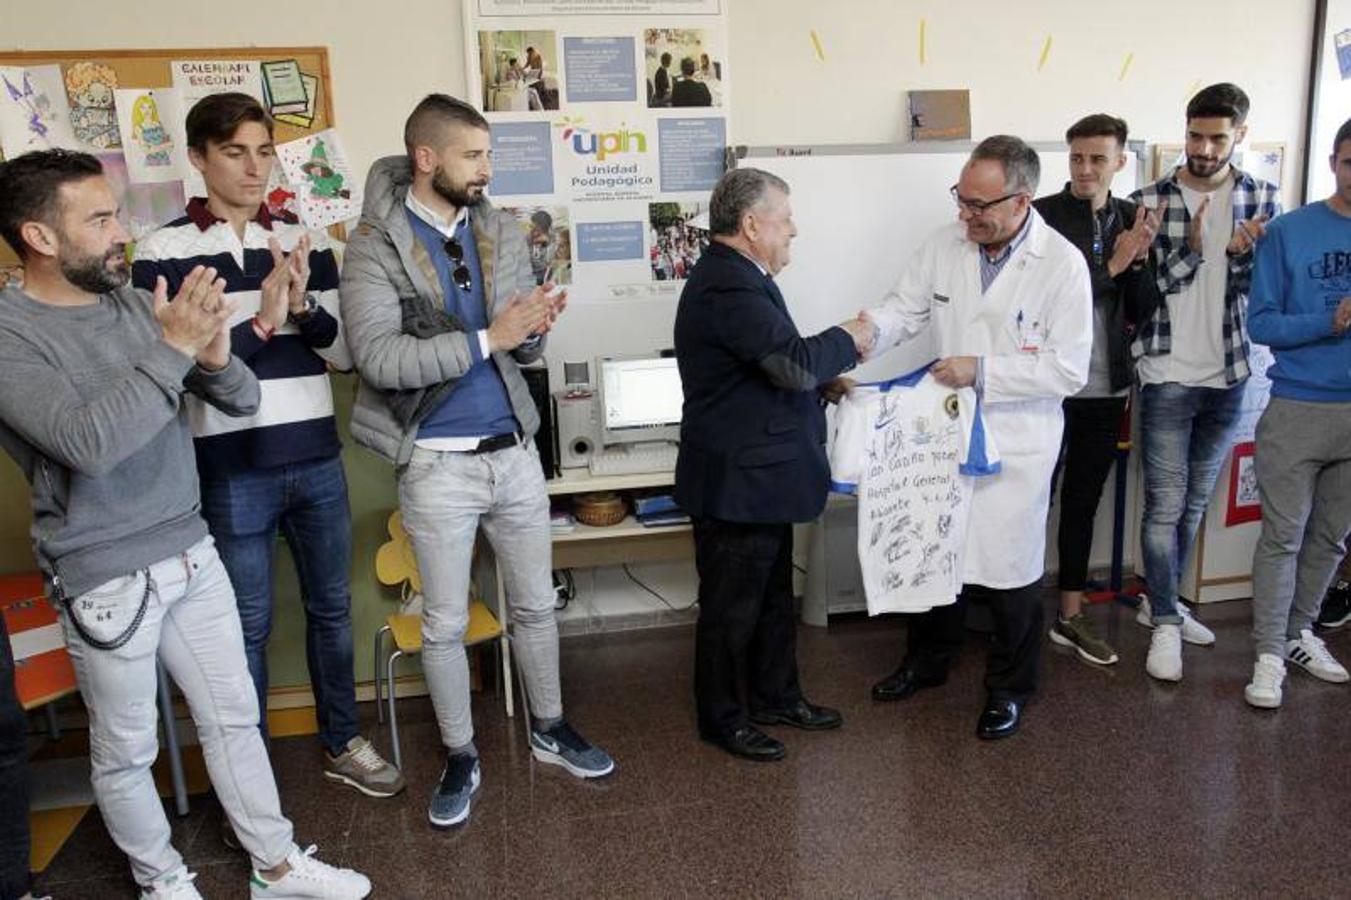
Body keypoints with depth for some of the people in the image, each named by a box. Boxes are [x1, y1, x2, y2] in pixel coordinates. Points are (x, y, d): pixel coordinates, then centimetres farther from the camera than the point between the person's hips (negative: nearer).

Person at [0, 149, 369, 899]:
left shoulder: (140, 305, 2)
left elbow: (242, 401, 3)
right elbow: (86, 442, -28)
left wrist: (215, 358, -19)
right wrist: (173, 348, -30)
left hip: (191, 554, 5)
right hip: (105, 579, -5)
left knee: (234, 717, 15)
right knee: (126, 751, 12)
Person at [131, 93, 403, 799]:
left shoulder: (307, 243, 5)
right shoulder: (162, 252, -5)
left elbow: (346, 353, 3)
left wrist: (303, 305, -16)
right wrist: (262, 321, -21)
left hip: (317, 460, 4)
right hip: (229, 469, -3)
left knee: (331, 607, 15)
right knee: (247, 624, 9)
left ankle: (342, 744, 34)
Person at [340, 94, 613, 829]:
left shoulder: (502, 232, 4)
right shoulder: (375, 245, -11)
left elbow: (524, 349, 8)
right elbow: (378, 359, -22)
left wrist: (532, 329, -16)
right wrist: (487, 337, -25)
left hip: (513, 449, 5)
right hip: (437, 462, -4)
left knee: (536, 603, 17)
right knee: (444, 624, 11)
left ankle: (550, 729, 37)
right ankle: (460, 756, 30)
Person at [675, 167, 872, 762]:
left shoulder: (737, 278, 11)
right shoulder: (728, 286, -24)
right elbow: (795, 363, -30)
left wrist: (829, 377, 8)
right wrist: (847, 340, -12)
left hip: (759, 475, 11)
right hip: (736, 482, -11)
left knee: (773, 596, 22)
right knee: (731, 607, 7)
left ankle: (775, 695, 39)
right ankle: (721, 719, 25)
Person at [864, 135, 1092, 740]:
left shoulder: (1062, 264, -14)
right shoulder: (945, 245, -2)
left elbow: (1069, 369, -16)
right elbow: (905, 308, 2)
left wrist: (982, 371, -22)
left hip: (1016, 445, -4)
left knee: (1009, 567, 9)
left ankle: (1008, 687, 32)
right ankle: (926, 661, 41)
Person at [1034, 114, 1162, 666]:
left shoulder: (1133, 219, 7)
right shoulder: (1042, 216, -8)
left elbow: (1144, 310, 6)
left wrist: (1140, 258, -10)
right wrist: (1114, 264, -17)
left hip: (1106, 387, 5)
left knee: (1082, 502, 15)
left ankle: (1070, 615, 27)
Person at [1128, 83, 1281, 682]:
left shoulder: (1263, 201, 4)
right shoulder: (1149, 202, -6)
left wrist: (1241, 252, -15)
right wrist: (1192, 248, -22)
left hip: (1229, 377, 4)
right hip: (1167, 377, -4)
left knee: (1195, 502, 15)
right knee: (1165, 506, -1)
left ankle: (1159, 601, 31)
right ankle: (1166, 624, 12)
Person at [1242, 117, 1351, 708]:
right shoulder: (1289, 232, -3)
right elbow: (1261, 323, -6)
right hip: (1299, 409, -4)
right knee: (1283, 536, 0)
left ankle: (1300, 631, 30)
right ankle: (1269, 652, 10)